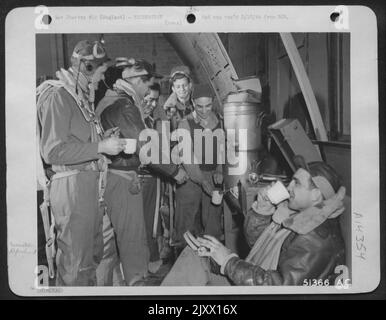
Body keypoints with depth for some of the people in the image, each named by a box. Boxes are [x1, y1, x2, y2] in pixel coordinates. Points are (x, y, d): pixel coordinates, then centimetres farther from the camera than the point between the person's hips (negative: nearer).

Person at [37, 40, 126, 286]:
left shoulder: (81, 96, 17)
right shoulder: (57, 95, -12)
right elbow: (52, 152, -19)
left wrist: (102, 138, 10)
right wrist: (100, 147, -17)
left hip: (91, 183, 10)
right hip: (72, 184, -9)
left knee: (93, 254, 19)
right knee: (75, 261, 0)